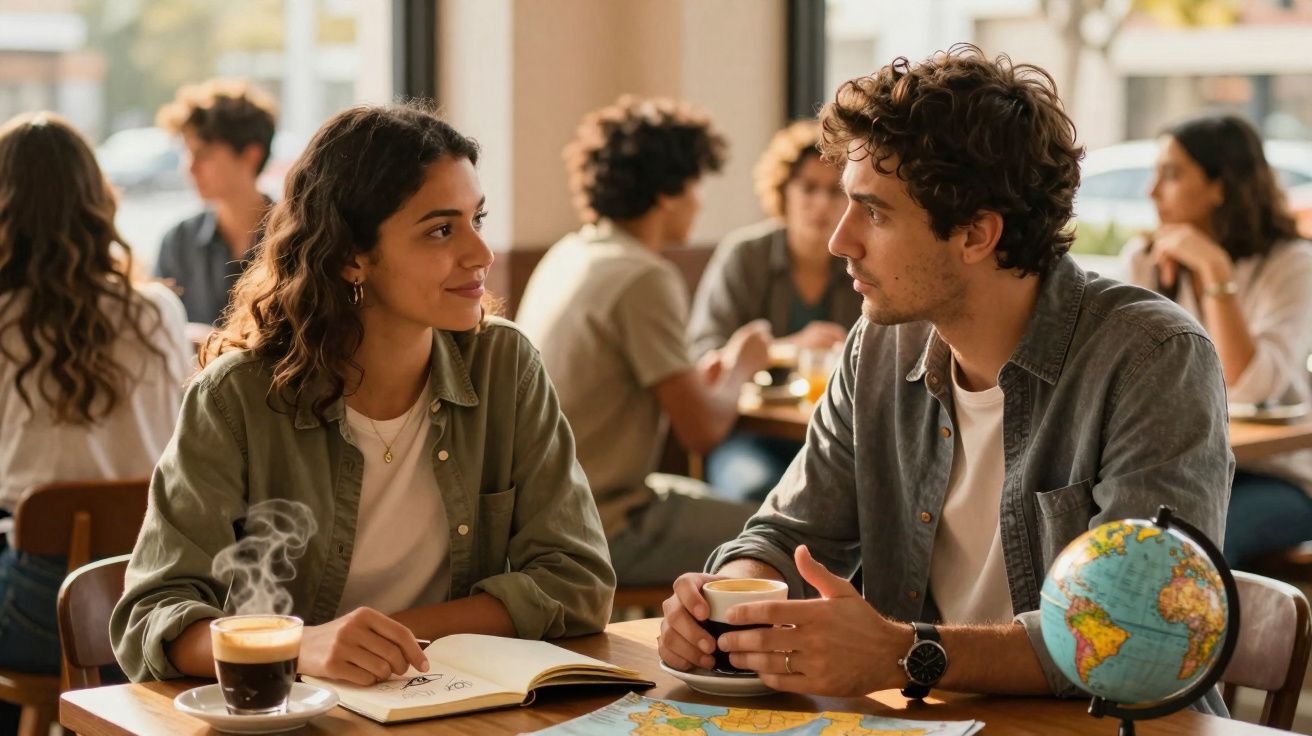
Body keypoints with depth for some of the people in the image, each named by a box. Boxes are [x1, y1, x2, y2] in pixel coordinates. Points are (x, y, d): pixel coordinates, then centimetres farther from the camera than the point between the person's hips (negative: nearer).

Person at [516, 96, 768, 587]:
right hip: (598, 532, -10)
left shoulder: (567, 255, 9)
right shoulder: (644, 279, -18)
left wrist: (708, 375, 11)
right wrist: (741, 366, 1)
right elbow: (702, 430, -18)